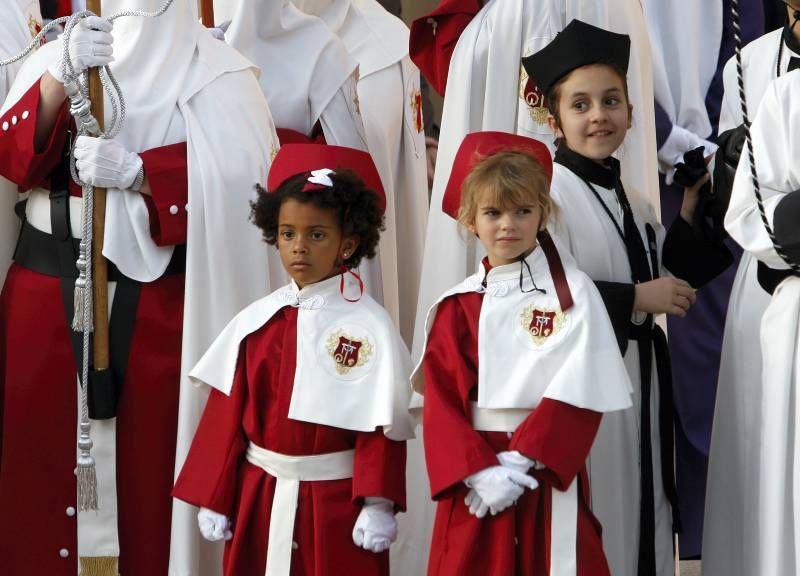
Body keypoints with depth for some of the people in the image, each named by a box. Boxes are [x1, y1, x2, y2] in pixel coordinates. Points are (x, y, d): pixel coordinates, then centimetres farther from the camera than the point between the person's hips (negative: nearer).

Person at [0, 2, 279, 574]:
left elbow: (240, 175, -13)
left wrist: (135, 173, -23)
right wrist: (63, 76, -19)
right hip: (48, 289, 3)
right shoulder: (54, 58, 10)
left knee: (152, 453, -3)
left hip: (159, 298, -2)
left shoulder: (213, 71, 0)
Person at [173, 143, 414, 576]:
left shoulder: (368, 326, -8)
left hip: (336, 502, -4)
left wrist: (378, 505, -14)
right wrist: (213, 498, 2)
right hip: (257, 500, 4)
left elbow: (383, 421, -10)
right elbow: (226, 413, 4)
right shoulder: (256, 321, 4)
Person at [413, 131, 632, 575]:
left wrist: (521, 460, -16)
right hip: (472, 484, 3)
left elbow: (579, 390, -9)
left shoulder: (571, 293, -1)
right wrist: (479, 471, -14)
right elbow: (440, 401, 1)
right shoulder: (456, 306, 7)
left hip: (549, 477, -3)